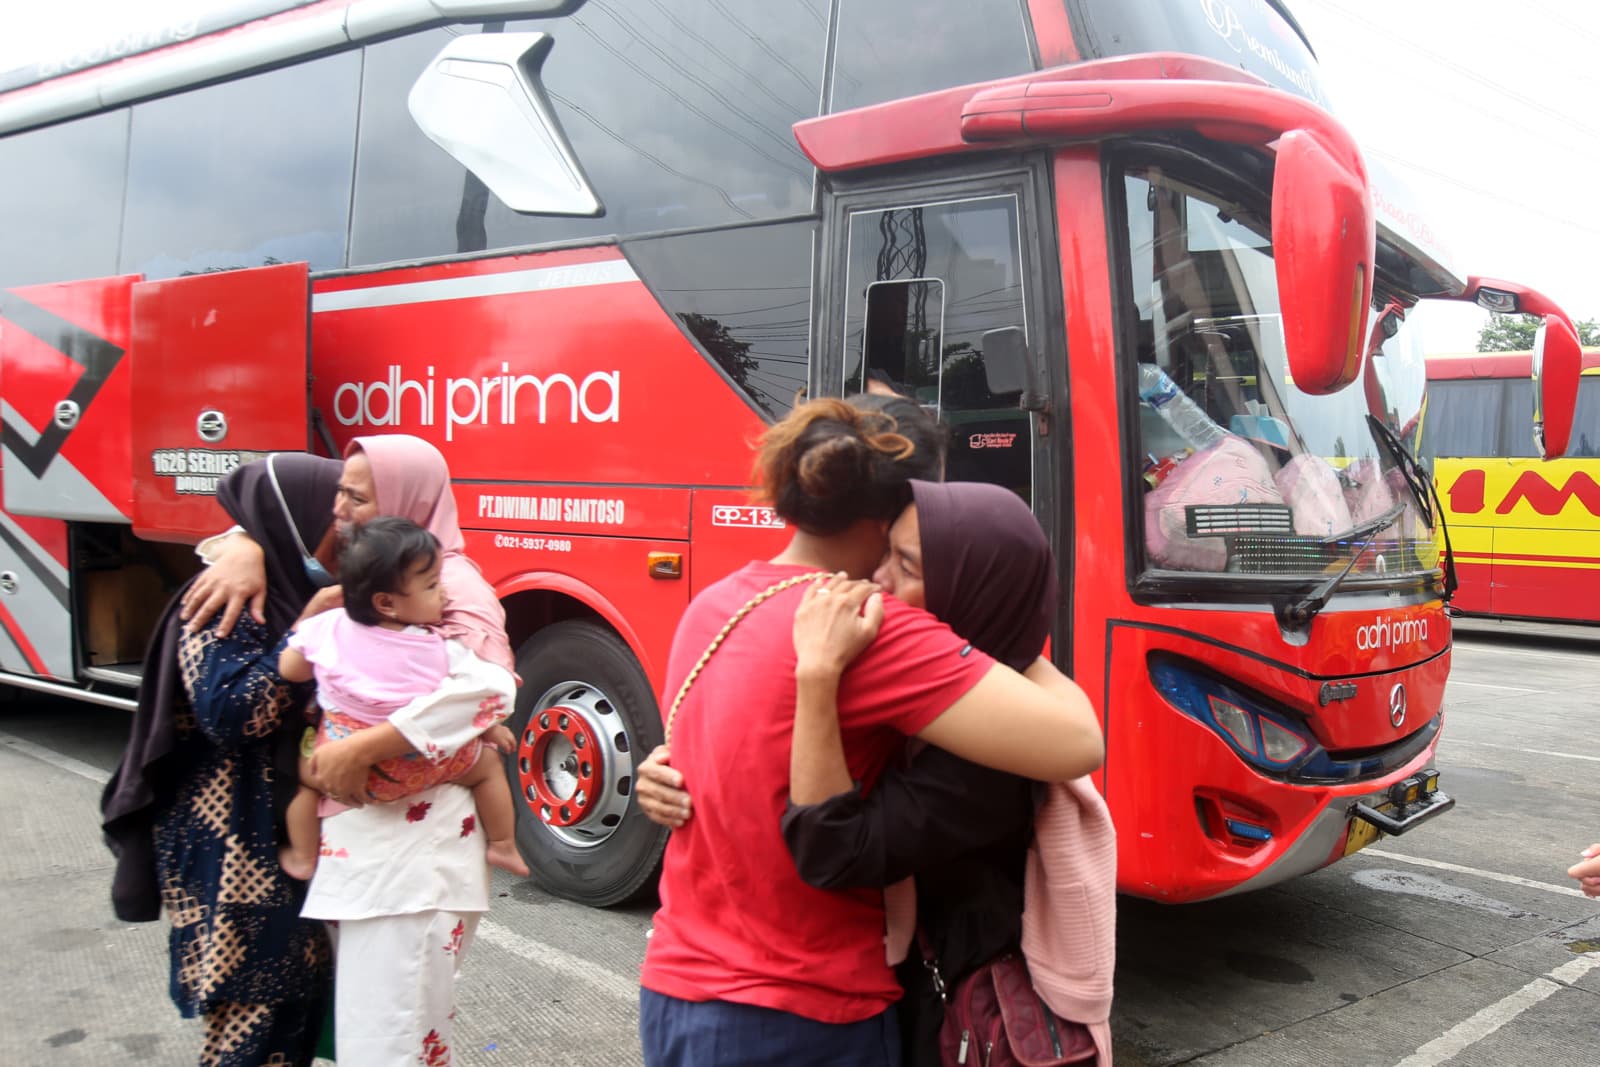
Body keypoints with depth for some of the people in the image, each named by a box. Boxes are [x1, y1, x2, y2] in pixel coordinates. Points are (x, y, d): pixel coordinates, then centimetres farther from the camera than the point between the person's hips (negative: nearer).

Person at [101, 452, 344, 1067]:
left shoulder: (300, 595, 9)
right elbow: (228, 715, -27)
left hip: (293, 831, 8)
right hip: (235, 844, -8)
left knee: (299, 983, 14)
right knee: (255, 999, -1)